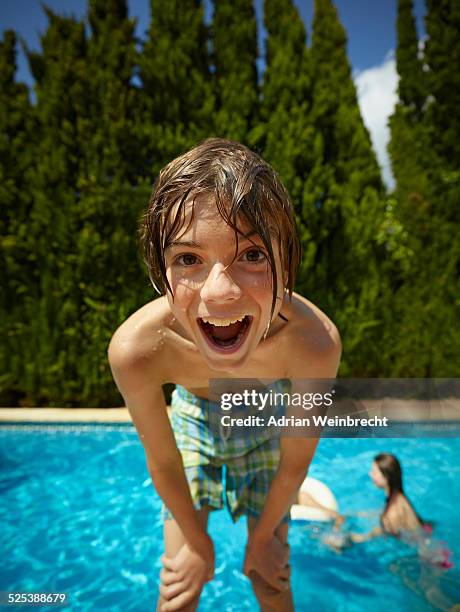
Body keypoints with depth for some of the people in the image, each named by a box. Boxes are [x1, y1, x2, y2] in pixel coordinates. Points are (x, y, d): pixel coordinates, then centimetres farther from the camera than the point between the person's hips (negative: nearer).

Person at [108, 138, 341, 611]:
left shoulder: (314, 343, -39)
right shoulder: (134, 350, -38)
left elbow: (295, 460, -20)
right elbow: (162, 461, -19)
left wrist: (263, 536, -3)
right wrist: (196, 543, -2)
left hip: (266, 425, 0)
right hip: (191, 420, 0)